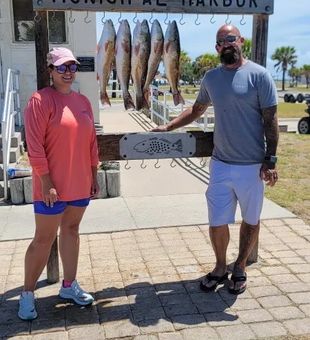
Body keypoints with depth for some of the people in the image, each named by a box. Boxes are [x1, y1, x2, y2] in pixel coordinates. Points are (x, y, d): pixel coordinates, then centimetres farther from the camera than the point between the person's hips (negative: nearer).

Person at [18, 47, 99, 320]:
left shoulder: (83, 101, 9)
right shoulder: (40, 100, -11)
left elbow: (92, 142, 13)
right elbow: (35, 146, -16)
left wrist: (94, 176, 12)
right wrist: (46, 182, -18)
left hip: (80, 183, 6)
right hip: (53, 185, -6)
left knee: (71, 230, 15)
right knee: (44, 238, 1)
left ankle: (69, 285, 29)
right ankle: (27, 294, 17)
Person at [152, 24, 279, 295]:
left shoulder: (259, 75, -8)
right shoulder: (211, 77, 7)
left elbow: (270, 120, -8)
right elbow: (197, 110, 21)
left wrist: (270, 160, -12)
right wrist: (168, 127, 12)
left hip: (252, 166, -3)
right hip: (221, 164, 3)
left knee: (251, 221, 13)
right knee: (217, 223, 7)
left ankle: (240, 268, 34)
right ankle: (220, 268, 31)